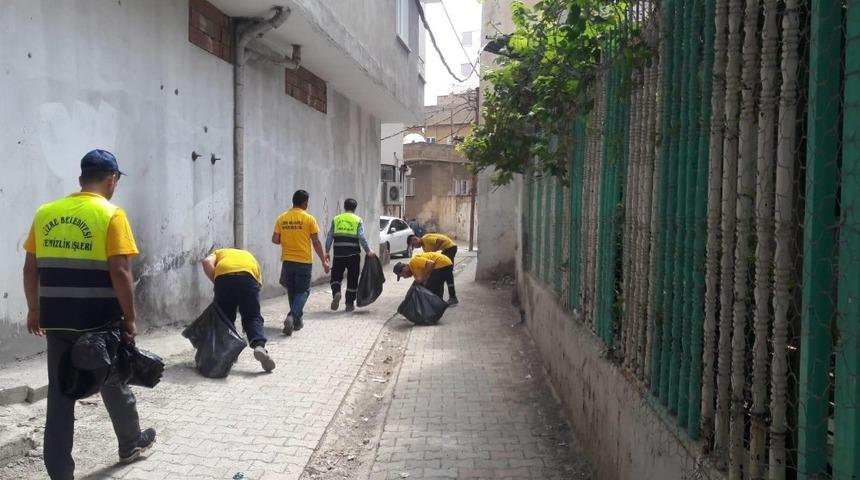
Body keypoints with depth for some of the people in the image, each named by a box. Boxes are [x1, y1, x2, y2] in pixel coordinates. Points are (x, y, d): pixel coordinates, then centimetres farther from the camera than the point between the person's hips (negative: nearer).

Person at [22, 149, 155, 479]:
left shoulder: (45, 213, 6)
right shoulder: (111, 215, -11)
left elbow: (30, 268, 9)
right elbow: (119, 272, -16)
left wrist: (34, 309, 20)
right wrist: (130, 318, -8)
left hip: (56, 319, 4)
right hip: (99, 320, -4)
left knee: (60, 394, 10)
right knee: (114, 384, 15)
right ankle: (131, 444, 35)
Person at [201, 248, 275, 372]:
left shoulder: (218, 253, 39)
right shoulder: (249, 256, 41)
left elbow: (207, 262, 12)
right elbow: (259, 283, 29)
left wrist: (216, 282, 15)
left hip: (224, 277, 0)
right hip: (248, 276, 0)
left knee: (225, 317, 20)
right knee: (253, 317, 9)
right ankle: (259, 346, -14)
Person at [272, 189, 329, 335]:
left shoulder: (282, 218, 1)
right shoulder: (309, 219, -8)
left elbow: (275, 240, 2)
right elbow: (316, 242, -7)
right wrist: (324, 261, 1)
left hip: (287, 260, 3)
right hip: (304, 261, -3)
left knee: (292, 291, 18)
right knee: (303, 291, 5)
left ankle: (298, 319, 25)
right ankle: (292, 316, -16)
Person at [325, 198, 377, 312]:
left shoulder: (336, 219, 8)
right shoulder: (358, 220, 2)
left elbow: (329, 236, 5)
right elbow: (361, 237, -8)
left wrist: (327, 252, 9)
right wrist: (368, 251, -3)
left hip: (338, 254, 1)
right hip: (353, 254, -1)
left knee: (336, 276, 14)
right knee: (352, 279, 9)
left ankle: (336, 292, -14)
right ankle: (349, 304, 12)